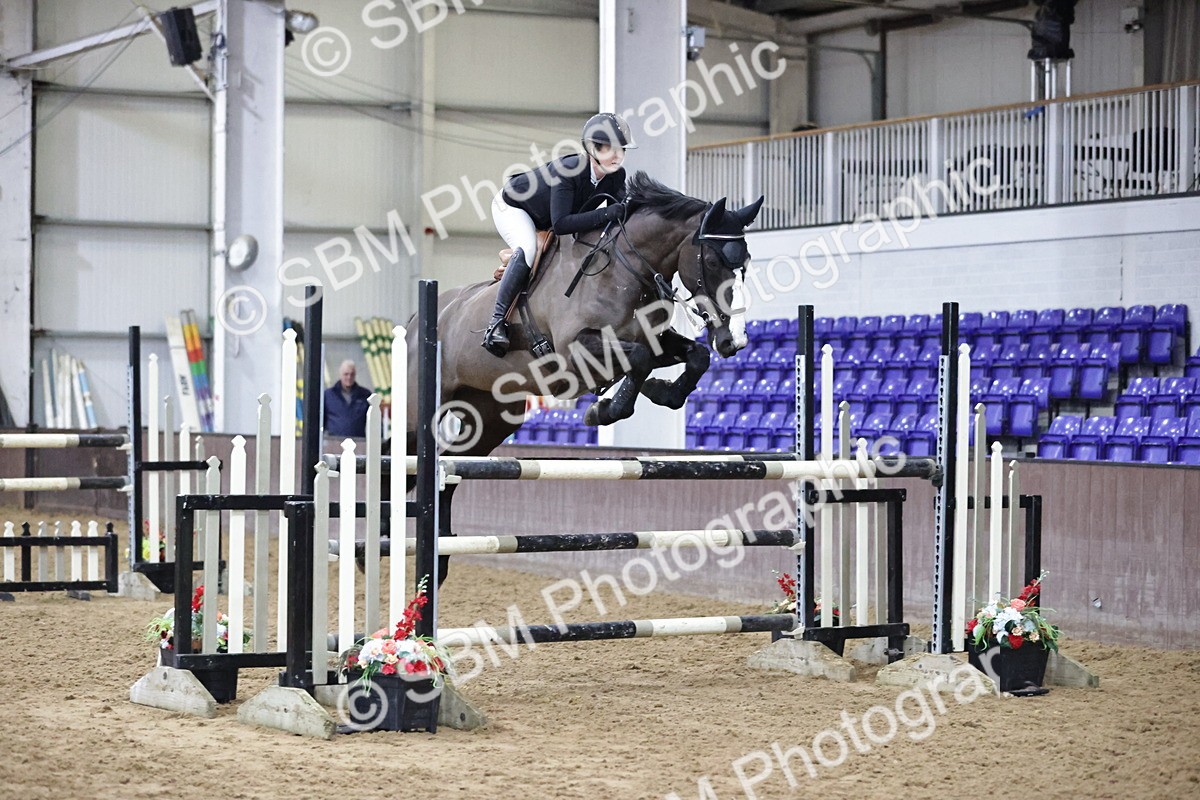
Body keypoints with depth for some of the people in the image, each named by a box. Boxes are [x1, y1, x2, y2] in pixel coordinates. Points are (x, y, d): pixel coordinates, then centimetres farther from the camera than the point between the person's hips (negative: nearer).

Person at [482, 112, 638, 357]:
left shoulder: (617, 176, -21)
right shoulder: (567, 170, -41)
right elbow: (560, 225, -48)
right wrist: (609, 213, -52)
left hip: (544, 222, 8)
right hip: (512, 206, -8)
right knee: (527, 249, -32)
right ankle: (497, 322, -28)